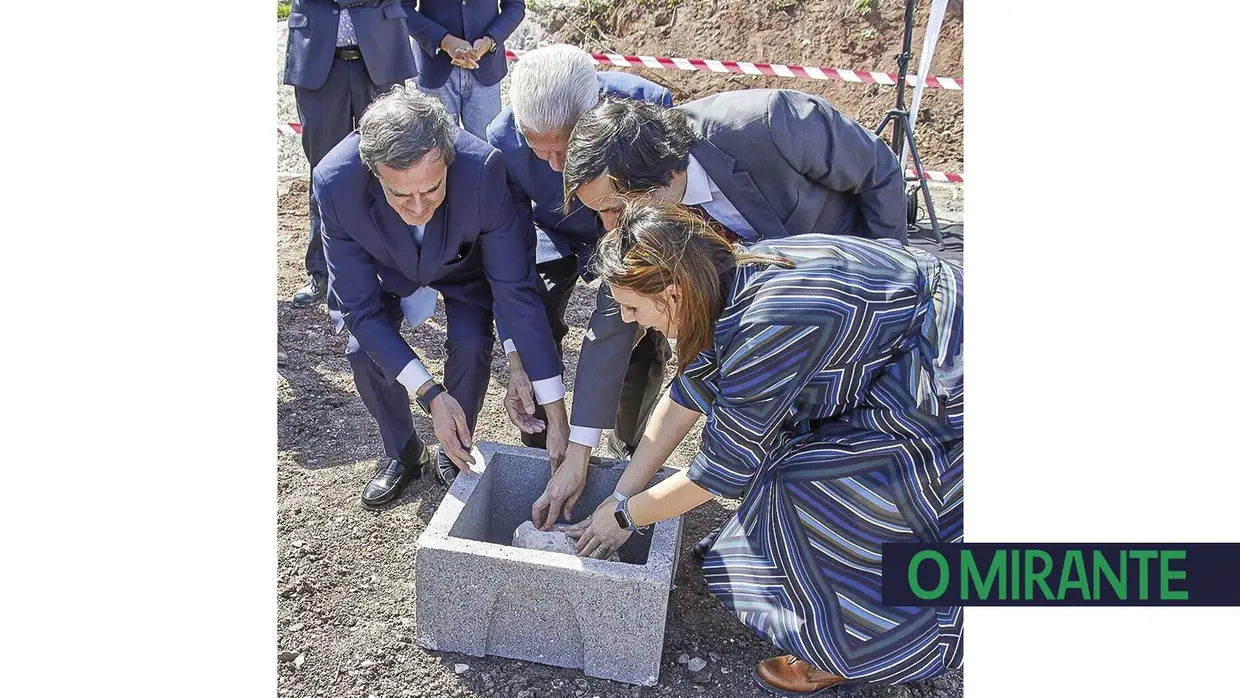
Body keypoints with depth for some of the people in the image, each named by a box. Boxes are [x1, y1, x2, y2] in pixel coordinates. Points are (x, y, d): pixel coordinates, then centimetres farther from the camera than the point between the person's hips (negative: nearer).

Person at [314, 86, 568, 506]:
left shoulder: (482, 169, -41)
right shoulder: (335, 183, -38)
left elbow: (515, 288, -35)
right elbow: (360, 306, -29)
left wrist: (556, 415, -34)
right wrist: (430, 395, -37)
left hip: (463, 263, -1)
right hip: (387, 268, 1)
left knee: (471, 345, -22)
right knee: (363, 350, -17)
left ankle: (455, 451, 7)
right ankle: (403, 454, 12)